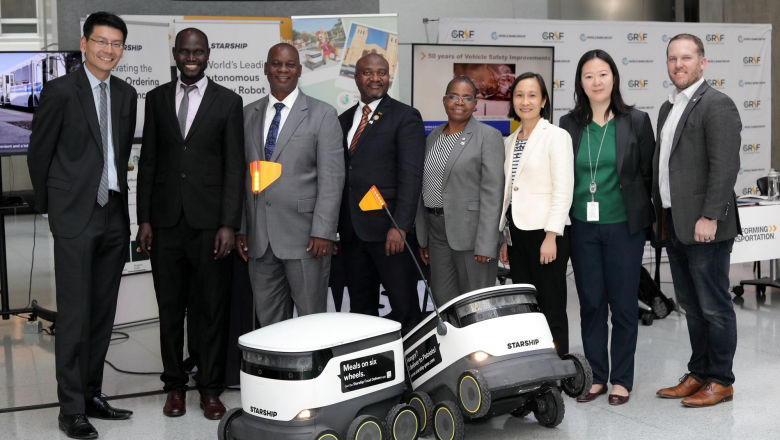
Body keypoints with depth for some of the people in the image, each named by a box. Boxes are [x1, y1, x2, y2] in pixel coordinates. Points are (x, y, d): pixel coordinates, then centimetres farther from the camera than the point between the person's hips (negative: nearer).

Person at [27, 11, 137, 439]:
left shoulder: (126, 94, 10)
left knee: (103, 313, 10)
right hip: (75, 217, -5)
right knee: (74, 315, -4)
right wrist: (52, 207, 5)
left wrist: (119, 200, 13)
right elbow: (39, 154, -1)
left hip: (114, 216, 6)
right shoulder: (60, 91, -6)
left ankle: (92, 395, 21)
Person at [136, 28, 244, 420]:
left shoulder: (228, 101, 2)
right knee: (170, 308, 9)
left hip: (209, 222, -2)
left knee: (211, 309, 3)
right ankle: (175, 385, 21)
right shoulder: (157, 99, 9)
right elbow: (148, 161, 9)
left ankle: (210, 388, 15)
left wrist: (229, 224, -9)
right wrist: (144, 219, 3)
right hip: (166, 222, 2)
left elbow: (234, 167, -2)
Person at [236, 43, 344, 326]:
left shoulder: (322, 114, 0)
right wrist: (240, 228, 8)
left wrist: (323, 231, -13)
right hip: (259, 237, 4)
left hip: (304, 236, -4)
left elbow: (331, 178, -6)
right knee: (268, 320, 9)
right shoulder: (248, 114, 13)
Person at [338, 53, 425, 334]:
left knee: (404, 306, -2)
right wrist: (332, 227, 8)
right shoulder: (343, 120, 17)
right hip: (351, 231, 6)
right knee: (360, 307, 10)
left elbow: (411, 175, -10)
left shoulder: (405, 117, -2)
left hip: (388, 230, -6)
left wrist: (400, 227, -18)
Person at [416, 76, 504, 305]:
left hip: (469, 232, -6)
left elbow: (492, 193, -11)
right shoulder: (433, 136, 14)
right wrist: (423, 238, 14)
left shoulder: (488, 136, -5)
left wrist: (485, 245, -16)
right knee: (442, 299, 9)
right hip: (437, 232, 6)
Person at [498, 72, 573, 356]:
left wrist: (551, 237, -17)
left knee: (551, 309, -2)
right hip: (518, 233, 7)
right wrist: (504, 237, 16)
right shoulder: (510, 141, 15)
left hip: (546, 232, -6)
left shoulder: (556, 136, -5)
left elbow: (563, 191, -11)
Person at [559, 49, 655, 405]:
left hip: (623, 227, -2)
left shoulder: (636, 121, -1)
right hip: (582, 227, 2)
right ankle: (596, 376, 20)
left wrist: (643, 216, 3)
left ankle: (621, 379, 16)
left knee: (623, 304, 4)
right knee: (591, 303, 8)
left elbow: (648, 174, 2)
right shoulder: (569, 125, 4)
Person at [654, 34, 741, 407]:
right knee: (691, 305, 15)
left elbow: (725, 166, -17)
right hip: (673, 225, 8)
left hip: (704, 226, -8)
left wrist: (709, 217, -22)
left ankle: (720, 381, 11)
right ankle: (698, 374, 25)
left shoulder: (717, 105, -10)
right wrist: (659, 216, 17)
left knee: (714, 306, 1)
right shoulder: (668, 108, 17)